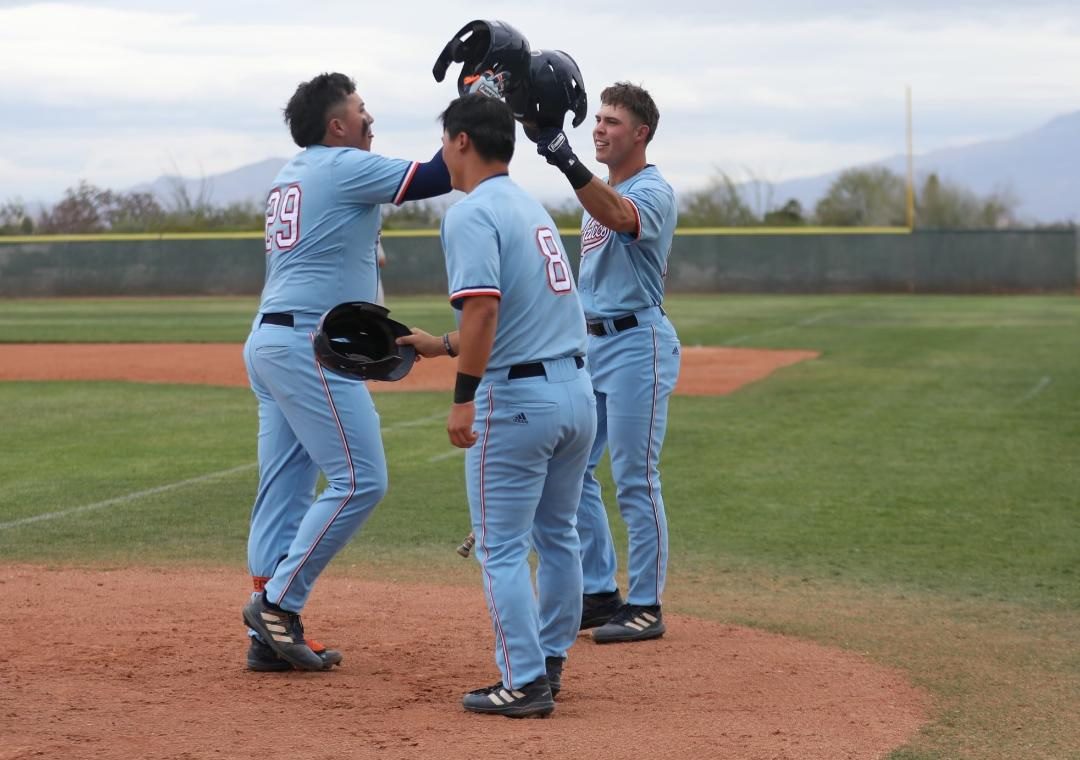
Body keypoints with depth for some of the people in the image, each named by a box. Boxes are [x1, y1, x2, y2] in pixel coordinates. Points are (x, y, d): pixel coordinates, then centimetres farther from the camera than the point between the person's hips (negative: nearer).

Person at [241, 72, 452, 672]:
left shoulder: (290, 177, 20)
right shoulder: (343, 167, -7)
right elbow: (434, 178, -11)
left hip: (271, 342, 10)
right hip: (310, 345, -10)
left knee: (286, 489, 8)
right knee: (360, 479, -8)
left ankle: (271, 636, 7)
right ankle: (278, 603, -8)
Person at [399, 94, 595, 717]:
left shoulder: (472, 213, -11)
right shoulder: (532, 206, 16)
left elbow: (483, 308, -24)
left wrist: (464, 396, -21)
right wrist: (440, 346, 26)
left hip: (517, 398, -8)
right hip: (579, 388, 8)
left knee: (502, 547, 1)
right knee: (557, 536, 19)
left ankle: (525, 683, 0)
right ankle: (550, 663, 27)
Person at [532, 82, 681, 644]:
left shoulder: (652, 191, -11)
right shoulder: (601, 192, 16)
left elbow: (618, 216, -35)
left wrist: (569, 165, -49)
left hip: (637, 342, -9)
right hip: (590, 344, 9)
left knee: (635, 480, -6)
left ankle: (646, 606, 2)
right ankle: (599, 594, 19)